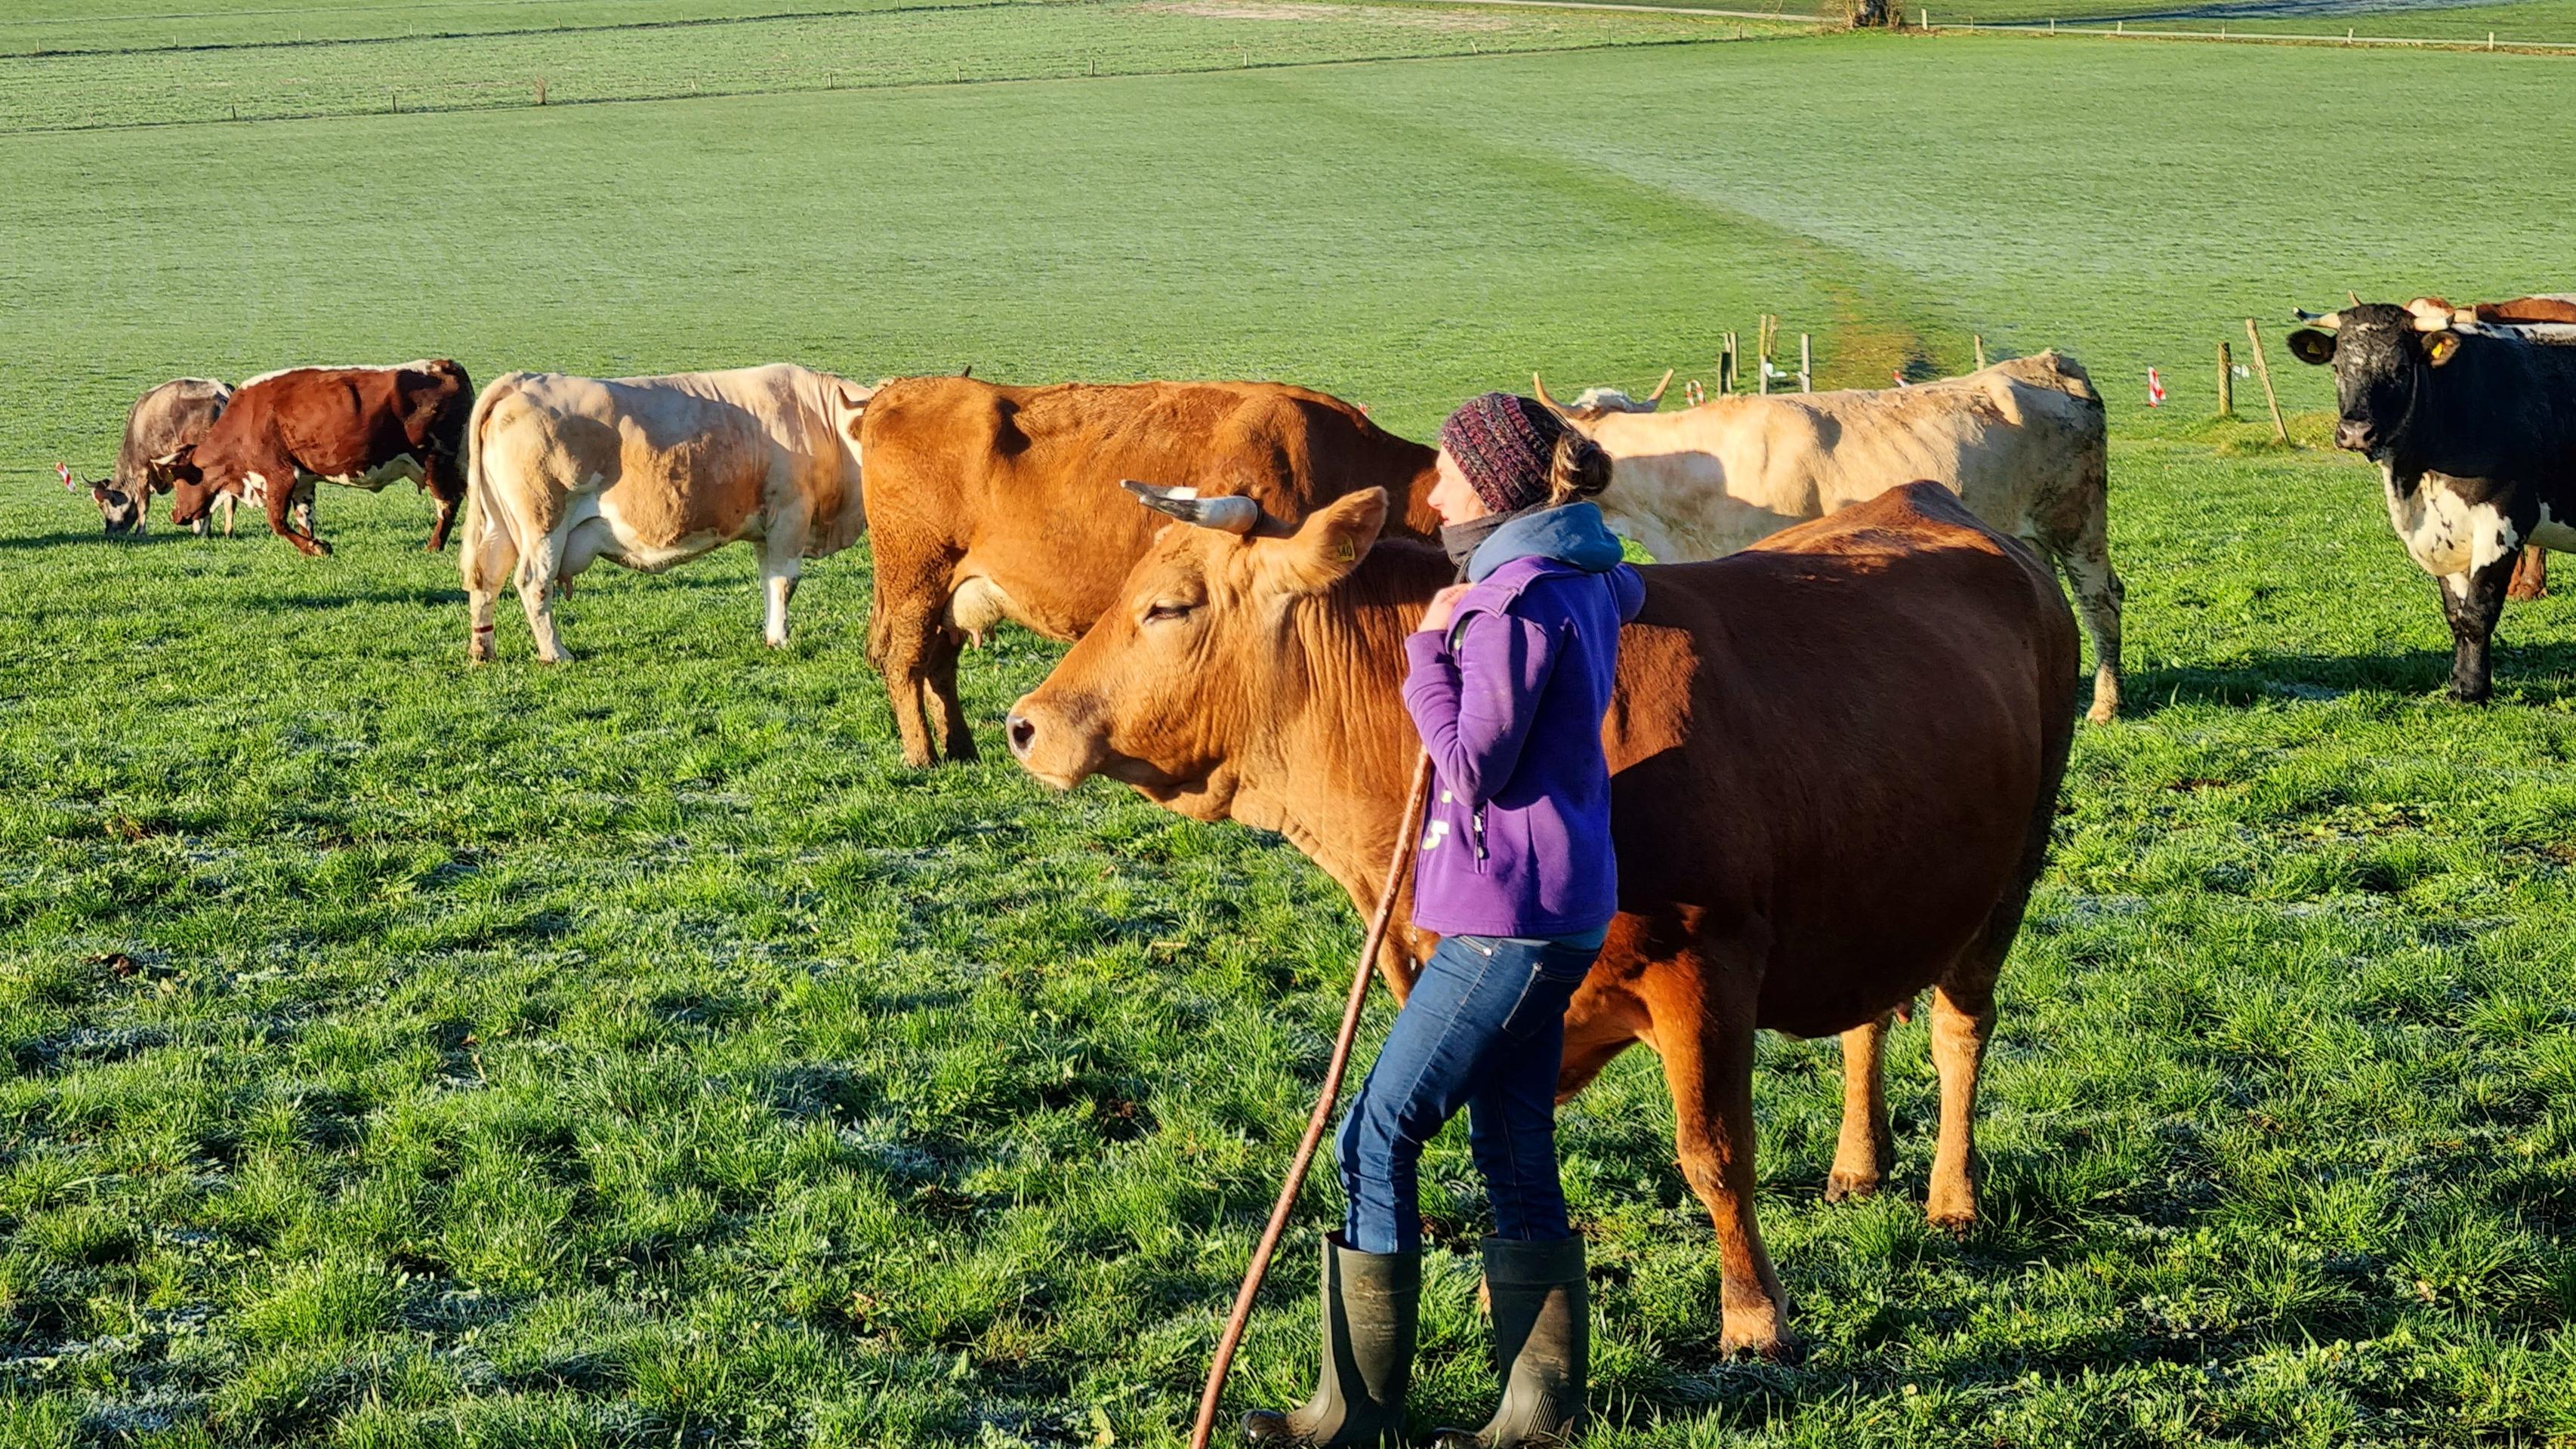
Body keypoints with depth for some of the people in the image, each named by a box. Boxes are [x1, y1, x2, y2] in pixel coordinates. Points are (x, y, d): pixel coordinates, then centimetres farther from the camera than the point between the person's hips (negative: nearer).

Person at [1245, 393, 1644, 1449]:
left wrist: (1429, 655, -8)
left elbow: (1475, 765, -19)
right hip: (1550, 914, 10)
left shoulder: (1519, 603, -18)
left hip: (1510, 918, -10)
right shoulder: (1585, 582, 11)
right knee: (1516, 1154, 13)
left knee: (1377, 1136, -4)